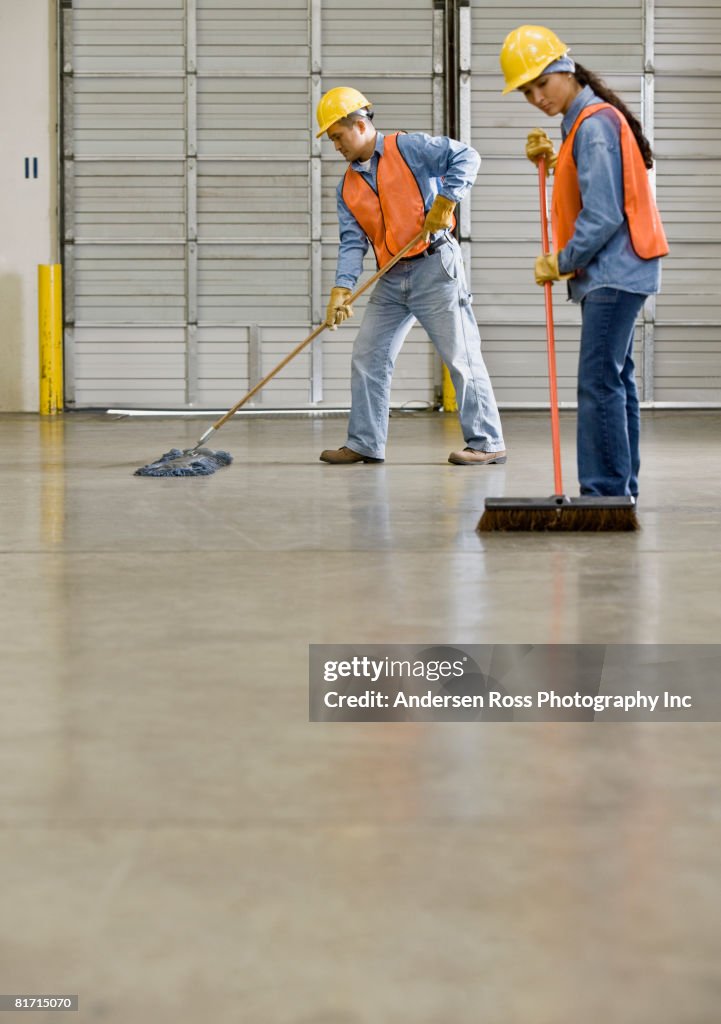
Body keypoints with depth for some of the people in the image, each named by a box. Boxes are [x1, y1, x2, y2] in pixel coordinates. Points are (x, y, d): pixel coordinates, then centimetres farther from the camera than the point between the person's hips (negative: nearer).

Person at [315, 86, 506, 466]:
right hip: (391, 279, 7)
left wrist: (444, 202, -18)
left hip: (434, 267, -7)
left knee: (460, 353, -5)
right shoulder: (348, 187, 13)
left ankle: (487, 443, 0)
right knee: (367, 358, 7)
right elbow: (352, 242, 5)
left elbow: (466, 158, -10)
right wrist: (342, 288, -9)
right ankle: (364, 443, 16)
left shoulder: (409, 148, -5)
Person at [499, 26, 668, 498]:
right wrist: (552, 161, 4)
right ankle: (621, 489, 20)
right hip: (614, 271, 11)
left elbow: (604, 215, -20)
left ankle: (606, 490, -11)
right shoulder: (583, 121, 15)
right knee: (615, 379, 13)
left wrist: (563, 263, -11)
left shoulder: (595, 124, -16)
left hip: (615, 271, -11)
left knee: (599, 382, -12)